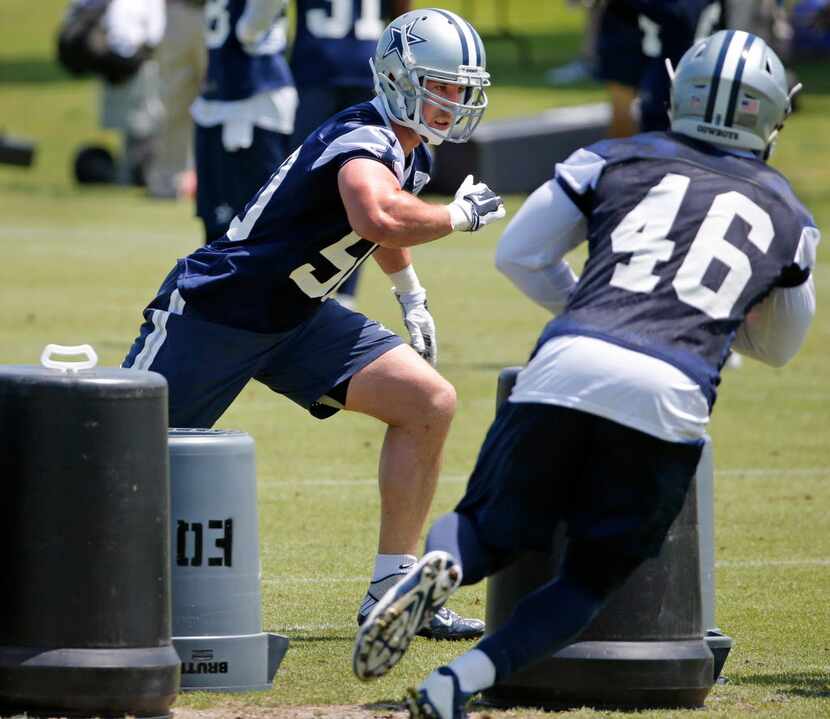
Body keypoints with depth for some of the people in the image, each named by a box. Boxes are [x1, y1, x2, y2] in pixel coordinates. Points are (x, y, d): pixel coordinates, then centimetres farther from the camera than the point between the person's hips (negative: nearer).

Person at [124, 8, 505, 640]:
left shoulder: (411, 155, 5)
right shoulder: (364, 143, -24)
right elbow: (381, 219, -48)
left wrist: (412, 297, 29)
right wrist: (459, 215, -32)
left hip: (296, 322, 9)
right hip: (214, 310, -9)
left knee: (429, 404, -4)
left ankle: (392, 589, -1)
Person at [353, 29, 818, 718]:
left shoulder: (617, 160, 19)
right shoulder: (789, 219, 23)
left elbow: (519, 255, 21)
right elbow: (778, 345, 37)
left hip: (564, 372, 1)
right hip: (668, 400, -1)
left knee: (488, 532, 20)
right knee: (592, 578, 15)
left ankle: (437, 567, -17)